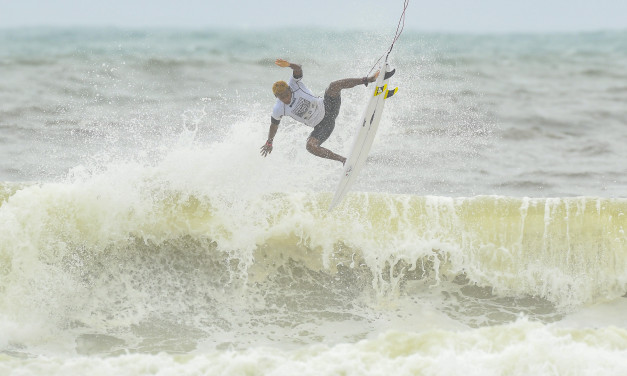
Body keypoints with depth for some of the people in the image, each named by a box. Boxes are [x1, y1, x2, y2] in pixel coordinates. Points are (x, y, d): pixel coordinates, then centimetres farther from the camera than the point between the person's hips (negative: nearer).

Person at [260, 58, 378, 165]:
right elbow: (274, 124, 8)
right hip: (321, 125, 1)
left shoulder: (294, 84, -14)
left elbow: (298, 69, -33)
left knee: (334, 86, -29)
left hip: (326, 107, -1)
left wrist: (289, 65, -55)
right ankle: (343, 160, -17)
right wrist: (269, 142, 18)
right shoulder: (278, 110, -11)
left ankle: (367, 80, -21)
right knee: (310, 146, -27)